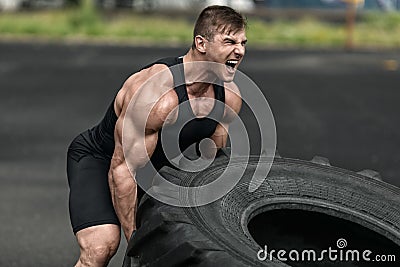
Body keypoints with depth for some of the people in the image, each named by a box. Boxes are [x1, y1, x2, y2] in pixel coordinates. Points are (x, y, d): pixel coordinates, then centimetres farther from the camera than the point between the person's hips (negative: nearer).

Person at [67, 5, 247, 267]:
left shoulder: (230, 96, -11)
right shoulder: (155, 93, -35)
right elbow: (122, 170, -29)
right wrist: (135, 241, -23)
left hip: (158, 165, 8)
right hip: (97, 158, -8)